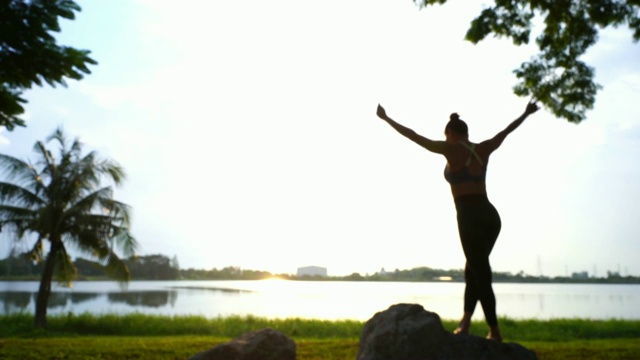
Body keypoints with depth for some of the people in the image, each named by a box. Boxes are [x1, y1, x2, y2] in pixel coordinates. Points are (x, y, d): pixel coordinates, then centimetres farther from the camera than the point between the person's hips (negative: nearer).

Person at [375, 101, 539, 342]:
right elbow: (506, 131, 26)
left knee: (481, 275, 1)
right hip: (490, 216, 6)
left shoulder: (451, 150, -4)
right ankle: (465, 323, 17)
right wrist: (526, 113, 43)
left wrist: (386, 119, 5)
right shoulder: (483, 149, 11)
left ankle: (495, 332, 8)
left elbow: (414, 137, -4)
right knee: (474, 270, 18)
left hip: (471, 217, -6)